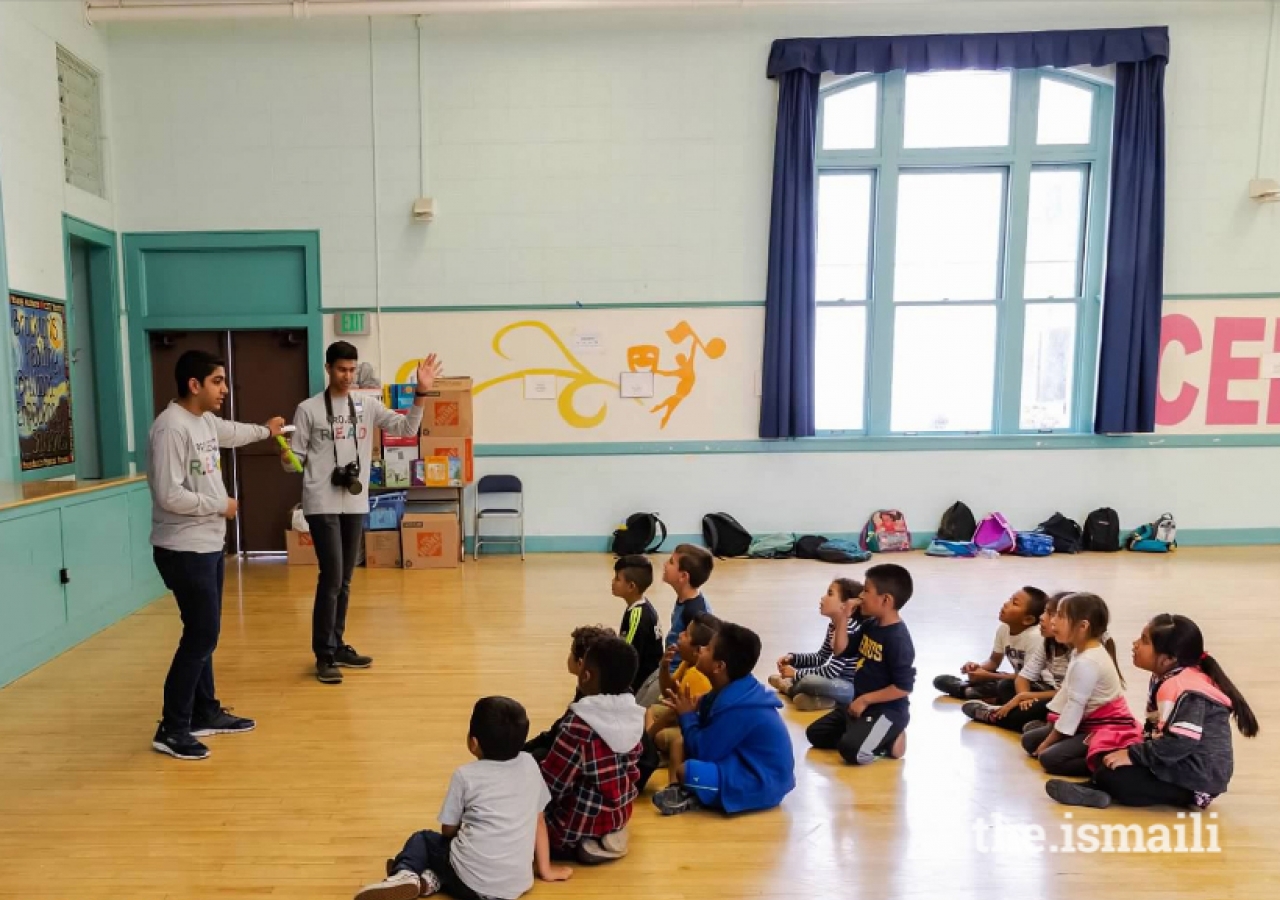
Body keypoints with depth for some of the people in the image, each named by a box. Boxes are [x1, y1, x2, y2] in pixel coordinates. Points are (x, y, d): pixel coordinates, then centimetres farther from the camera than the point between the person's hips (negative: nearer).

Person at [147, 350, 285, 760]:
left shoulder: (206, 420, 10)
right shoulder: (171, 428, -20)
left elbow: (230, 432, 35)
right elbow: (169, 495, -26)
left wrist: (265, 430, 51)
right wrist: (221, 505, -13)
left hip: (209, 545, 10)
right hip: (184, 550, -10)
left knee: (204, 633, 15)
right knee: (202, 635, -7)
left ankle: (205, 712, 27)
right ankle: (172, 729, 5)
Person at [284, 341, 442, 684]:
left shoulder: (367, 406, 7)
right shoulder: (308, 409, -3)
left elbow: (406, 428, 0)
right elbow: (296, 461, -2)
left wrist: (422, 393, -10)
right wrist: (286, 458, -26)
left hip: (355, 504, 5)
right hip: (322, 505, -4)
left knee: (344, 580, 12)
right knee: (331, 577, -8)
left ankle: (337, 646, 25)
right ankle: (324, 655, 4)